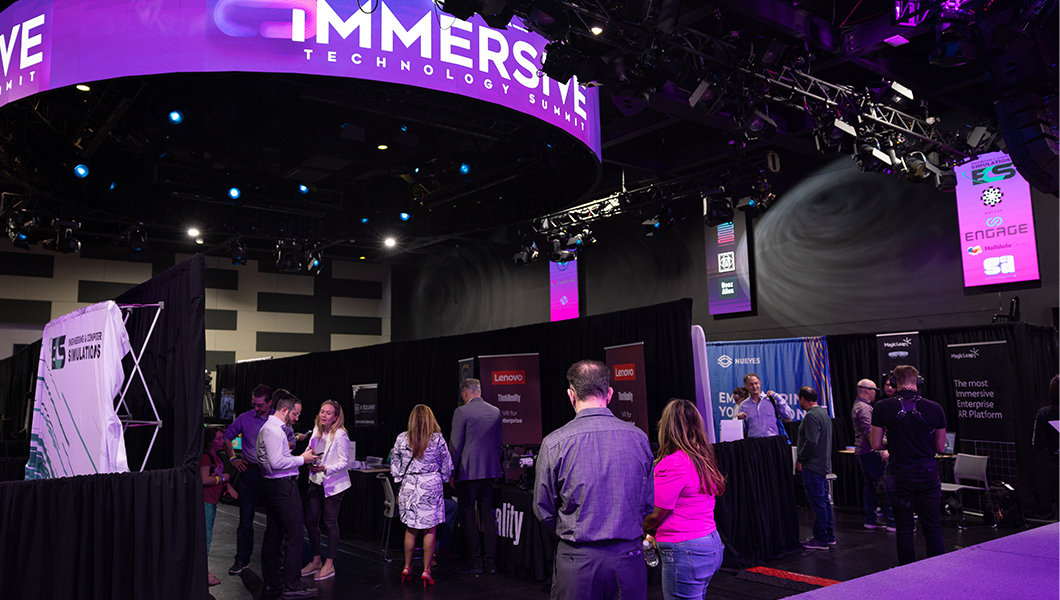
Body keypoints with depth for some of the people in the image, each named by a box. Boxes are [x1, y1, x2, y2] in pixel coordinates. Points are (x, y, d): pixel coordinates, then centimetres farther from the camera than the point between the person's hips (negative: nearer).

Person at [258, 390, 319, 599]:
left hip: (271, 486, 11)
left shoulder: (268, 427, 18)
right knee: (294, 536, -5)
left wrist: (299, 457, 13)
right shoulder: (274, 430, -16)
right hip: (284, 487, -11)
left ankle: (271, 583, 21)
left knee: (272, 535, 14)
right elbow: (276, 463, -23)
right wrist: (301, 459, -13)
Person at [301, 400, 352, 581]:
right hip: (316, 482, 7)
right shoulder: (316, 430, 6)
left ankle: (329, 565, 14)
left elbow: (344, 462, -14)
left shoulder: (340, 435, -15)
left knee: (330, 523, 1)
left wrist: (326, 469, -28)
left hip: (333, 484, -7)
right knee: (310, 521, 8)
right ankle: (316, 561, 24)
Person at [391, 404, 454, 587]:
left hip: (409, 487, 3)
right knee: (430, 530, 5)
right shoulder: (437, 439, -7)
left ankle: (407, 568, 20)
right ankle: (426, 571, 7)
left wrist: (400, 483, 18)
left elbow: (395, 464, 7)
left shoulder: (402, 439, -1)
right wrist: (444, 481, 17)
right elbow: (447, 466, 1)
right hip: (431, 486, -3)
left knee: (411, 529, 14)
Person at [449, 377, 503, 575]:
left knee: (468, 516, 3)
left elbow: (455, 444, -10)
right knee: (488, 515, 10)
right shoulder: (495, 412, 7)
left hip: (468, 471, -6)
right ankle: (491, 562, 15)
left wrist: (452, 472, -2)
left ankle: (475, 562, 7)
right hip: (489, 471, 6)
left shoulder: (462, 412, -10)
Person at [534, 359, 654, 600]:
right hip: (628, 556, 2)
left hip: (576, 562, -2)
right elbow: (649, 504, 6)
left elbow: (543, 511, -2)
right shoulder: (638, 438, -3)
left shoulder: (554, 443, -11)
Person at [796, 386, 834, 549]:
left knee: (817, 502, -4)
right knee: (824, 501, 16)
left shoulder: (811, 416, -17)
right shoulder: (823, 412, 15)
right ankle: (829, 536, 23)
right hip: (824, 464, 10)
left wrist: (800, 460, -14)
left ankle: (821, 539, 1)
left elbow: (811, 441, -24)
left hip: (812, 466, -10)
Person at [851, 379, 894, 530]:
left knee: (869, 485, 12)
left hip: (861, 452, 11)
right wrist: (882, 449, -24)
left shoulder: (857, 405, 18)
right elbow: (869, 432, -24)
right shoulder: (864, 408, -16)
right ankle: (891, 521, -8)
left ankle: (870, 520, 15)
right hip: (869, 452, -11)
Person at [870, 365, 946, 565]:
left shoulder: (882, 407, -7)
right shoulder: (935, 408, -4)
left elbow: (876, 445, -4)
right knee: (932, 528, 11)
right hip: (928, 475, 1)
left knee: (904, 529, 7)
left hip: (900, 476, -1)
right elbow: (940, 447, 4)